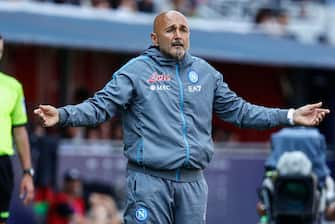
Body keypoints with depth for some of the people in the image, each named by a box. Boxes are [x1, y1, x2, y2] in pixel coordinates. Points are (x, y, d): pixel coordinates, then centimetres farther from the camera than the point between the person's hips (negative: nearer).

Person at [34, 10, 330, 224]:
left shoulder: (205, 72, 13)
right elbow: (100, 106, -9)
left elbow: (238, 110, 20)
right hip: (149, 181, -5)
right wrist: (62, 115, -27)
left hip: (193, 182, 5)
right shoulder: (136, 70, -2)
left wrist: (290, 116, 18)